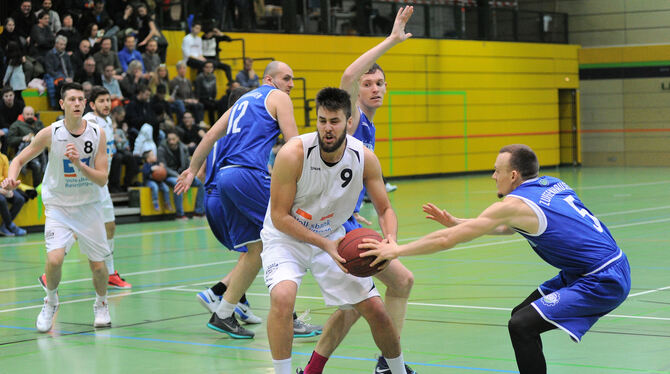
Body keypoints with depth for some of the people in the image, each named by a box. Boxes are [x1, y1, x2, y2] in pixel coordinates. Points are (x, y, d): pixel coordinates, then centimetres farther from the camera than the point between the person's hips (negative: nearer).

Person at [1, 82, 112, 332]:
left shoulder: (97, 134, -9)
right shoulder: (50, 134, -12)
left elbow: (102, 179, -10)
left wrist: (79, 164, -26)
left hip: (89, 206, 2)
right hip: (58, 206, -1)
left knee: (98, 265, 4)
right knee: (54, 259, -21)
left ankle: (101, 304, 35)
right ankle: (50, 302, 9)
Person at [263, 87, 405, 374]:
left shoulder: (365, 158, -16)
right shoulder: (293, 154, -27)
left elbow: (385, 210, -4)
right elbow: (279, 216, -21)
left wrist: (390, 240, -27)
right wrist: (325, 245, -29)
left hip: (332, 236, 4)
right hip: (286, 236, -3)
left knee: (376, 310, 2)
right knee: (282, 297, -33)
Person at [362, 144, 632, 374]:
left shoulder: (513, 205, -14)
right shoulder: (551, 185, 11)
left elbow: (448, 240, -11)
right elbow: (507, 228, 27)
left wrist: (398, 250, -3)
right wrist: (455, 222, 21)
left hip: (604, 283, -10)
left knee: (522, 326, -16)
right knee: (522, 315, 16)